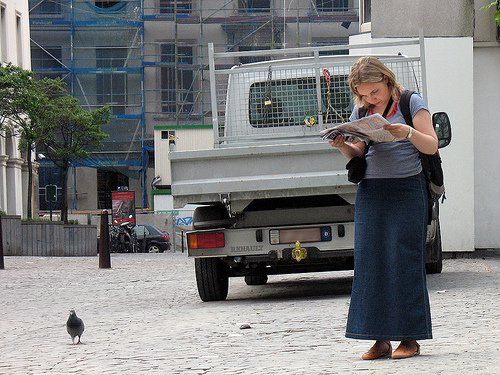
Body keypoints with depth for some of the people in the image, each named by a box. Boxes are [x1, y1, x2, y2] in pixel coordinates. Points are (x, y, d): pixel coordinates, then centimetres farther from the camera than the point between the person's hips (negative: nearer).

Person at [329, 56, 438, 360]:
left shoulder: (412, 103, 1)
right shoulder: (360, 112, 14)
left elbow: (432, 146, -4)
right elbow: (358, 155, 17)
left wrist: (408, 133, -22)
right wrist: (342, 146, -4)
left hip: (407, 189, -4)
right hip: (371, 192, 4)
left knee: (403, 261, -6)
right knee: (370, 261, -2)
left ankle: (410, 338, -1)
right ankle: (381, 339, 1)